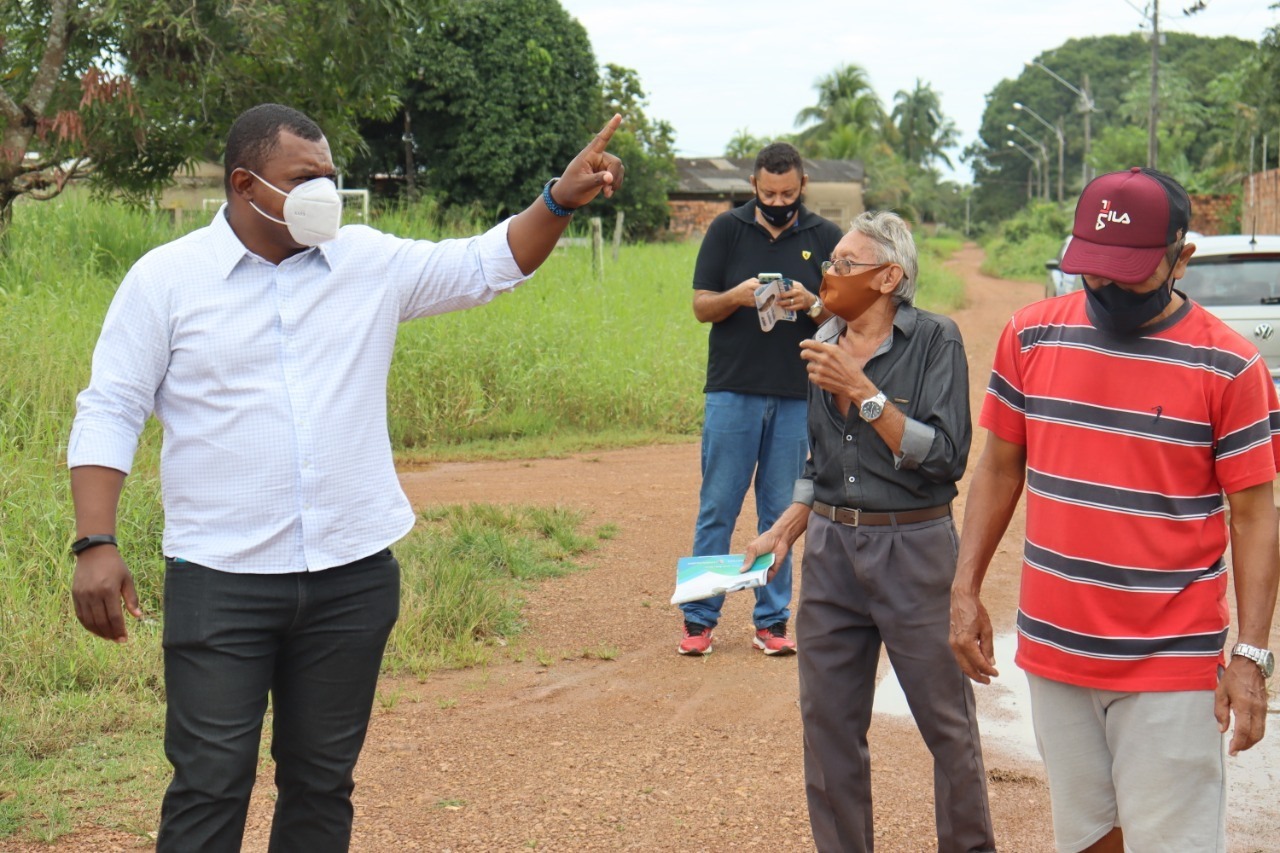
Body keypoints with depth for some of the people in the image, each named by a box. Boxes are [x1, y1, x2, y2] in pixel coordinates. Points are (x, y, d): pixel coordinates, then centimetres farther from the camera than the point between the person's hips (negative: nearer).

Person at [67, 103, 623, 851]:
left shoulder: (370, 262, 5)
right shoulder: (165, 278, -2)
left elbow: (489, 265, 9)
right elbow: (110, 414, -2)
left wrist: (561, 200, -8)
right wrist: (96, 544, -12)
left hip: (353, 576, 3)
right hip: (221, 583, -3)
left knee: (323, 782, 13)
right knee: (210, 785, -2)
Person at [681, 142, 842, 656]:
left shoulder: (825, 238, 7)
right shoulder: (727, 230, 5)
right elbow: (701, 306, 4)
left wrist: (811, 304, -14)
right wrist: (739, 295, -17)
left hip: (797, 396, 1)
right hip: (733, 391, -1)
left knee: (781, 512, 6)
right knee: (717, 507, 1)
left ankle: (772, 620, 14)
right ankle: (699, 618, 8)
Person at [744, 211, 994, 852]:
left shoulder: (934, 340, -9)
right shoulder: (825, 344, 9)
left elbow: (944, 456, -18)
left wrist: (863, 392, -20)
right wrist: (785, 530, 7)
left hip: (912, 551, -6)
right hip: (831, 549, 6)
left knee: (946, 719, 3)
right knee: (827, 721, 10)